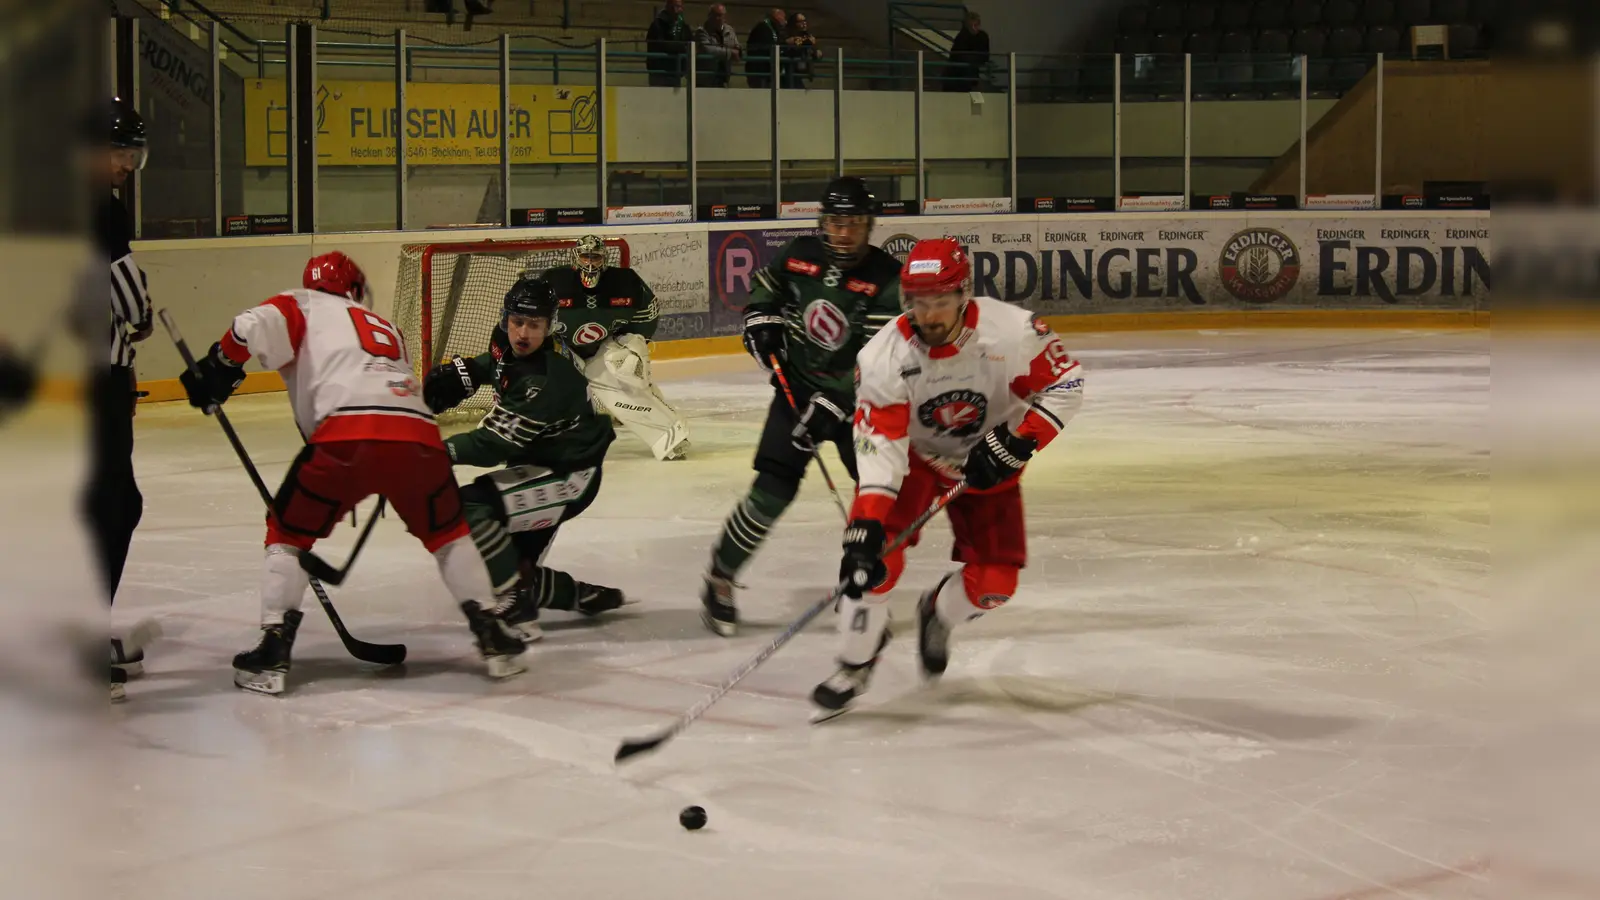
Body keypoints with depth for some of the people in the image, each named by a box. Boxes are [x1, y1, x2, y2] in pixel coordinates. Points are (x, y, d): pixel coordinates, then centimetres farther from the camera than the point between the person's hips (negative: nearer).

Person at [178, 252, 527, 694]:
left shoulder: (304, 305, 22)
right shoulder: (385, 328, 39)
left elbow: (255, 327, 2)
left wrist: (217, 367, 16)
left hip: (347, 431, -4)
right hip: (419, 433, 4)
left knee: (288, 531, 18)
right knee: (447, 532, 28)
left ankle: (273, 652, 8)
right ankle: (492, 636, 19)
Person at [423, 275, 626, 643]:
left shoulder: (546, 381, -29)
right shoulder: (507, 344, -3)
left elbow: (500, 442, -31)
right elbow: (490, 364, 23)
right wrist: (455, 373, 5)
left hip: (568, 476, -9)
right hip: (538, 464, 9)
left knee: (469, 508, -27)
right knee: (515, 568, 9)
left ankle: (518, 613, -22)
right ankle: (589, 597, 29)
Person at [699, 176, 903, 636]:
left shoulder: (886, 279, -16)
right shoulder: (798, 255, -5)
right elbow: (765, 292, 18)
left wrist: (830, 406, -28)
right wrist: (761, 324, -3)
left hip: (855, 398, 0)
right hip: (798, 387, 1)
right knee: (772, 491, -13)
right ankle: (720, 578, 3)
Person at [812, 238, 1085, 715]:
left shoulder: (1011, 331, -28)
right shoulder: (885, 357, -28)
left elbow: (1065, 384, -16)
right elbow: (880, 444, -31)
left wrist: (1017, 442, -26)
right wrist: (867, 524, -42)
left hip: (985, 461, 1)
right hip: (912, 455, -1)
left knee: (993, 581, -6)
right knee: (874, 554, -22)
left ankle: (938, 614, 30)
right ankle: (855, 662, -1)